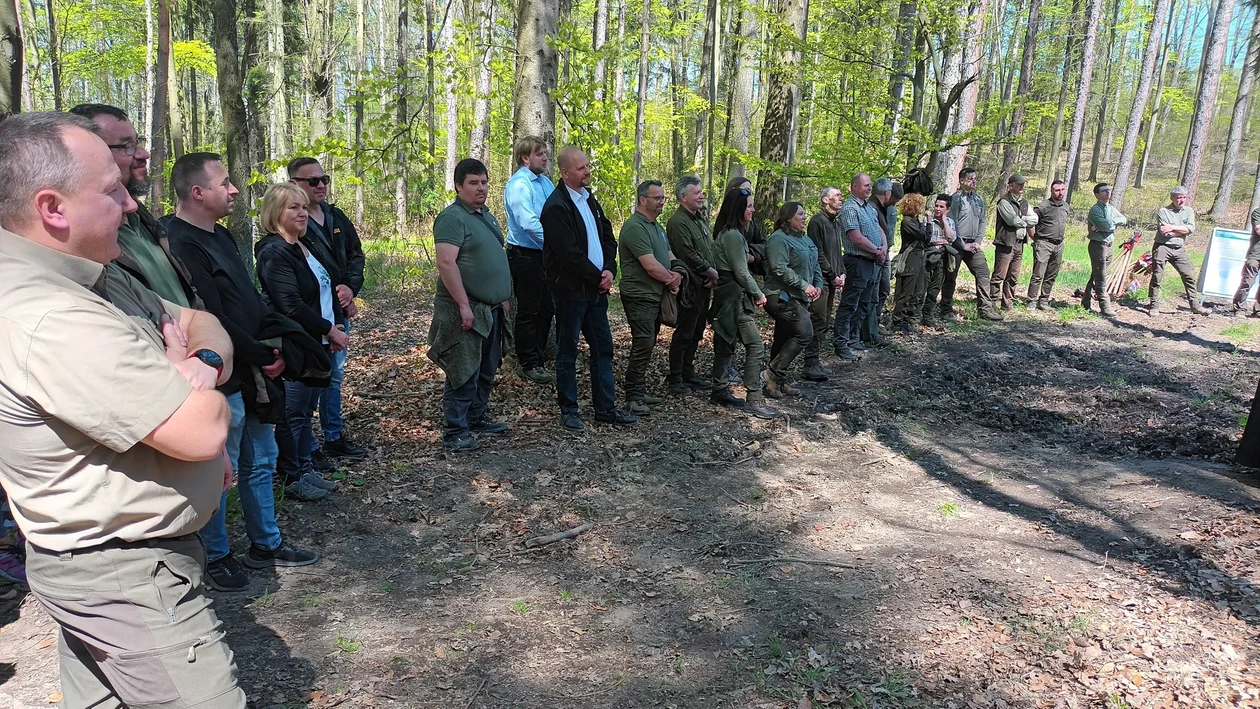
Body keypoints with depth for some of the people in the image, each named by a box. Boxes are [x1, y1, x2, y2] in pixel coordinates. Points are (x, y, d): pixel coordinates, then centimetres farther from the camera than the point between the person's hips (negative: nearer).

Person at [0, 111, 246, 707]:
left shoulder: (96, 277, 4)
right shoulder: (52, 320, -28)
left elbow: (200, 323, 12)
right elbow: (204, 430, -29)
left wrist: (206, 363, -11)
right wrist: (193, 386, -6)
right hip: (126, 574, -10)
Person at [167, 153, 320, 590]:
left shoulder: (220, 235, 12)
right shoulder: (182, 246, -18)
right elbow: (213, 321, -22)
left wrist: (273, 347, 3)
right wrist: (262, 357, -13)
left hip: (251, 373, 10)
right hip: (223, 380, -10)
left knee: (261, 460, 18)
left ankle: (266, 544, 32)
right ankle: (215, 557, 22)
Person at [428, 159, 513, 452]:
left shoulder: (486, 215, 16)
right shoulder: (452, 217, -13)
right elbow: (446, 263, -22)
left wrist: (504, 297, 20)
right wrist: (464, 305, -25)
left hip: (492, 310, 9)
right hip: (466, 312, -9)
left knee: (486, 371, 17)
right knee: (464, 373, -4)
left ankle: (477, 417, 31)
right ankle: (455, 432, 4)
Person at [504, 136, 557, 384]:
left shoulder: (544, 181, 10)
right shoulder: (519, 184, -15)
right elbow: (528, 223, -26)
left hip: (545, 254, 8)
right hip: (525, 255, -8)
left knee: (546, 309, 15)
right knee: (529, 311, 2)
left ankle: (539, 357, 29)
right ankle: (529, 364, 13)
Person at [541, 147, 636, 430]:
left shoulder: (589, 199, 12)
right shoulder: (556, 206, -15)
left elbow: (607, 236, 14)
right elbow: (569, 254, -19)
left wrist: (609, 270, -3)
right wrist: (598, 277, -11)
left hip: (596, 287, 8)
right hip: (571, 289, -8)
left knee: (603, 348, 10)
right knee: (567, 352, 5)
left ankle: (605, 408, 19)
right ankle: (568, 410, 17)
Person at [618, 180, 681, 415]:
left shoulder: (657, 227, 16)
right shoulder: (635, 227, -16)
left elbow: (670, 257, 16)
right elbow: (651, 265, -22)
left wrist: (677, 275, -5)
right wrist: (671, 280, -7)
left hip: (655, 296, 10)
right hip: (639, 296, -9)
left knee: (648, 345, 13)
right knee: (643, 345, -11)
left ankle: (640, 391, 21)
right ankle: (633, 396, -3)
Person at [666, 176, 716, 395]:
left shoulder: (700, 219, 17)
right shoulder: (678, 222, -13)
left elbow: (710, 249, 18)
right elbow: (688, 254, -21)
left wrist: (713, 273, 1)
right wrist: (710, 271, -12)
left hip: (704, 285, 9)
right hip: (691, 286, -9)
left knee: (696, 333, 15)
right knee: (684, 334, -3)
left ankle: (688, 375, 25)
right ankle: (676, 381, 5)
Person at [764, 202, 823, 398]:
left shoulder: (805, 239, 19)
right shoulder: (779, 239, -12)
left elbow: (815, 266, 24)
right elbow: (780, 269, -22)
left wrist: (818, 285, 6)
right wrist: (804, 286, -21)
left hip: (798, 298, 10)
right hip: (782, 297, -10)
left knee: (784, 338, 13)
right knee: (804, 334, -16)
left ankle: (777, 381, 20)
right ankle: (774, 374, -10)